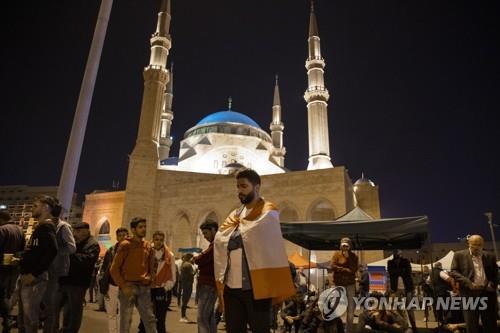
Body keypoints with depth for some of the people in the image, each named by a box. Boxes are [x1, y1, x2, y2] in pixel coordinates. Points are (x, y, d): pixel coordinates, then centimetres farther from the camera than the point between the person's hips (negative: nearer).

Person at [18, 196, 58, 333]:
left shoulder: (46, 226, -12)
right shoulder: (40, 227, 17)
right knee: (23, 316, 18)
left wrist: (34, 274, -23)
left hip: (35, 278, -10)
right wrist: (22, 260, 10)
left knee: (30, 317, -3)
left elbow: (52, 251, -27)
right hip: (27, 276, 10)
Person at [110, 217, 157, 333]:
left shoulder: (148, 246, 10)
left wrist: (149, 280, 2)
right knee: (125, 321, 2)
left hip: (144, 288, 4)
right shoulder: (125, 245, -5)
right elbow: (114, 268, -6)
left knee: (150, 319, 4)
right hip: (128, 287, -4)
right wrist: (123, 286, -12)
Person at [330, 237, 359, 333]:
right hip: (339, 283, -2)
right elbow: (333, 266, -11)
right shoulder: (336, 254, 0)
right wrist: (346, 270, -11)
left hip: (350, 284, 2)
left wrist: (348, 257, -13)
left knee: (350, 306, 2)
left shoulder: (354, 256, 6)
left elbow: (354, 269, -7)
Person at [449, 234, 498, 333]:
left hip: (488, 293, 3)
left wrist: (493, 284, -3)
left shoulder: (490, 256, 14)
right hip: (470, 293, -3)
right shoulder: (459, 255, 2)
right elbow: (453, 272, -3)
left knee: (491, 325, 8)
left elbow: (496, 273, 17)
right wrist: (468, 283, -14)